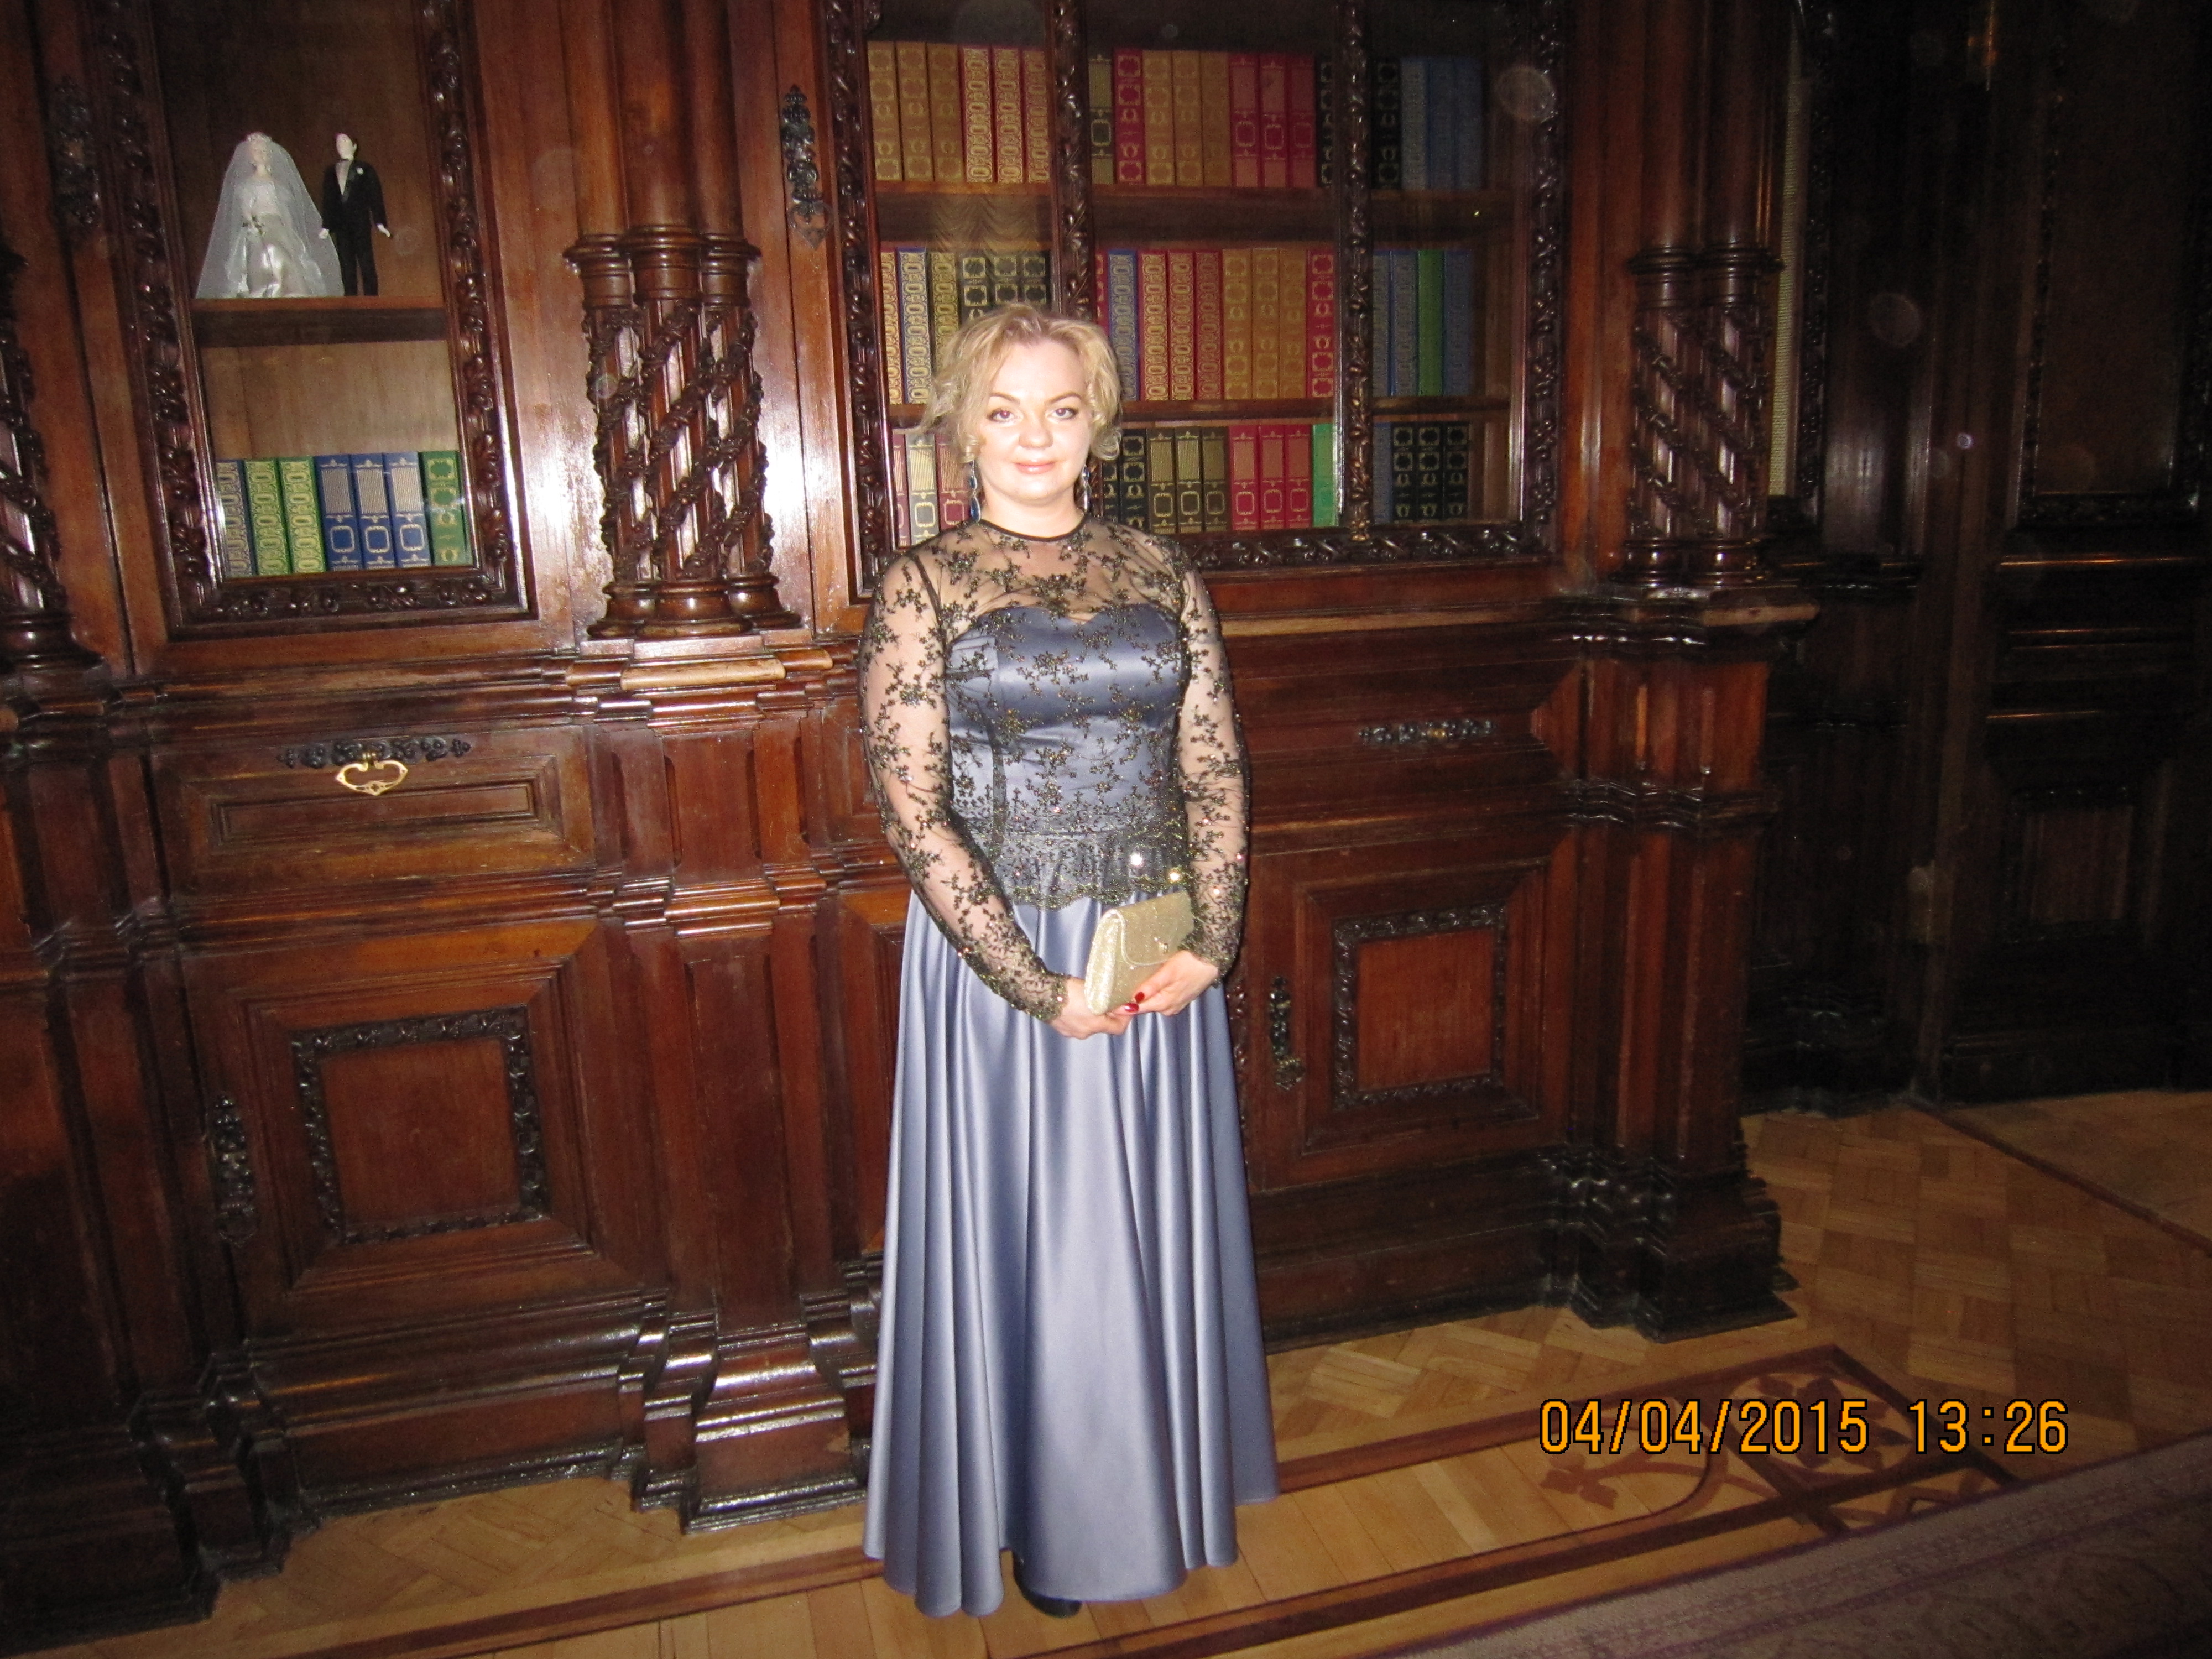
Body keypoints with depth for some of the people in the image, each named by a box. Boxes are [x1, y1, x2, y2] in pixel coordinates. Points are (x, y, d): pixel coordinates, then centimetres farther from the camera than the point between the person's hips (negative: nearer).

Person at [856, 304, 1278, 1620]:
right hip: (1000, 958, -3)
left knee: (1155, 1231, 17)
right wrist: (1038, 986, -16)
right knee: (1024, 1237, 11)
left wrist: (1211, 942, -9)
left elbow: (1215, 770, 4)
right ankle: (1039, 1516, 35)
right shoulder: (924, 587, -5)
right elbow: (916, 811, -11)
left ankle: (1159, 1489, 41)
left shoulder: (1161, 572, 6)